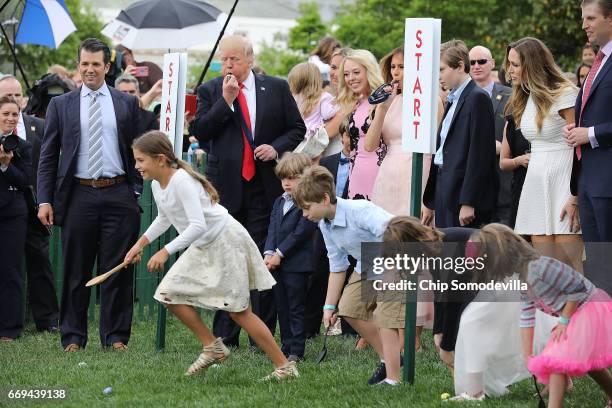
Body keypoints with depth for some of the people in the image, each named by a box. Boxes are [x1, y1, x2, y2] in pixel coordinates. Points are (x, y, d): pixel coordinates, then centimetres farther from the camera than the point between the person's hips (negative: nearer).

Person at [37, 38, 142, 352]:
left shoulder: (127, 103, 8)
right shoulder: (61, 105, 7)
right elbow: (48, 156, 6)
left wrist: (137, 191, 1)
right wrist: (44, 200, -2)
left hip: (118, 195, 0)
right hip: (78, 195, 0)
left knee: (117, 270, 1)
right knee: (76, 271, 4)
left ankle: (116, 336, 7)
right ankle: (73, 337, 11)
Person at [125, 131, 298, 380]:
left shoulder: (182, 180, -25)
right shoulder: (157, 185, 3)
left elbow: (198, 225, -32)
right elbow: (164, 218, 24)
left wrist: (166, 252, -32)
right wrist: (141, 244, 18)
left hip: (225, 242, -9)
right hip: (201, 247, 9)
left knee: (238, 311, -8)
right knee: (170, 294, 0)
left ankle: (284, 367, -2)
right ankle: (212, 347, 11)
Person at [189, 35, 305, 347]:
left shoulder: (276, 88, 6)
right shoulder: (210, 92, 5)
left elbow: (297, 129, 9)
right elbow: (199, 131, -7)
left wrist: (277, 148, -9)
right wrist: (226, 100, -13)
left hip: (265, 185, 0)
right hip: (225, 186, 0)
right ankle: (225, 336, 10)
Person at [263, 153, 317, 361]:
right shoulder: (279, 202, 14)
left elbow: (301, 232, -15)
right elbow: (272, 229, 9)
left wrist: (280, 253, -16)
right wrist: (269, 253, -7)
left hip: (297, 264, -7)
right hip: (277, 265, 7)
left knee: (296, 309, -3)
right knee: (282, 308, 12)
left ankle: (297, 351, 0)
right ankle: (286, 347, 19)